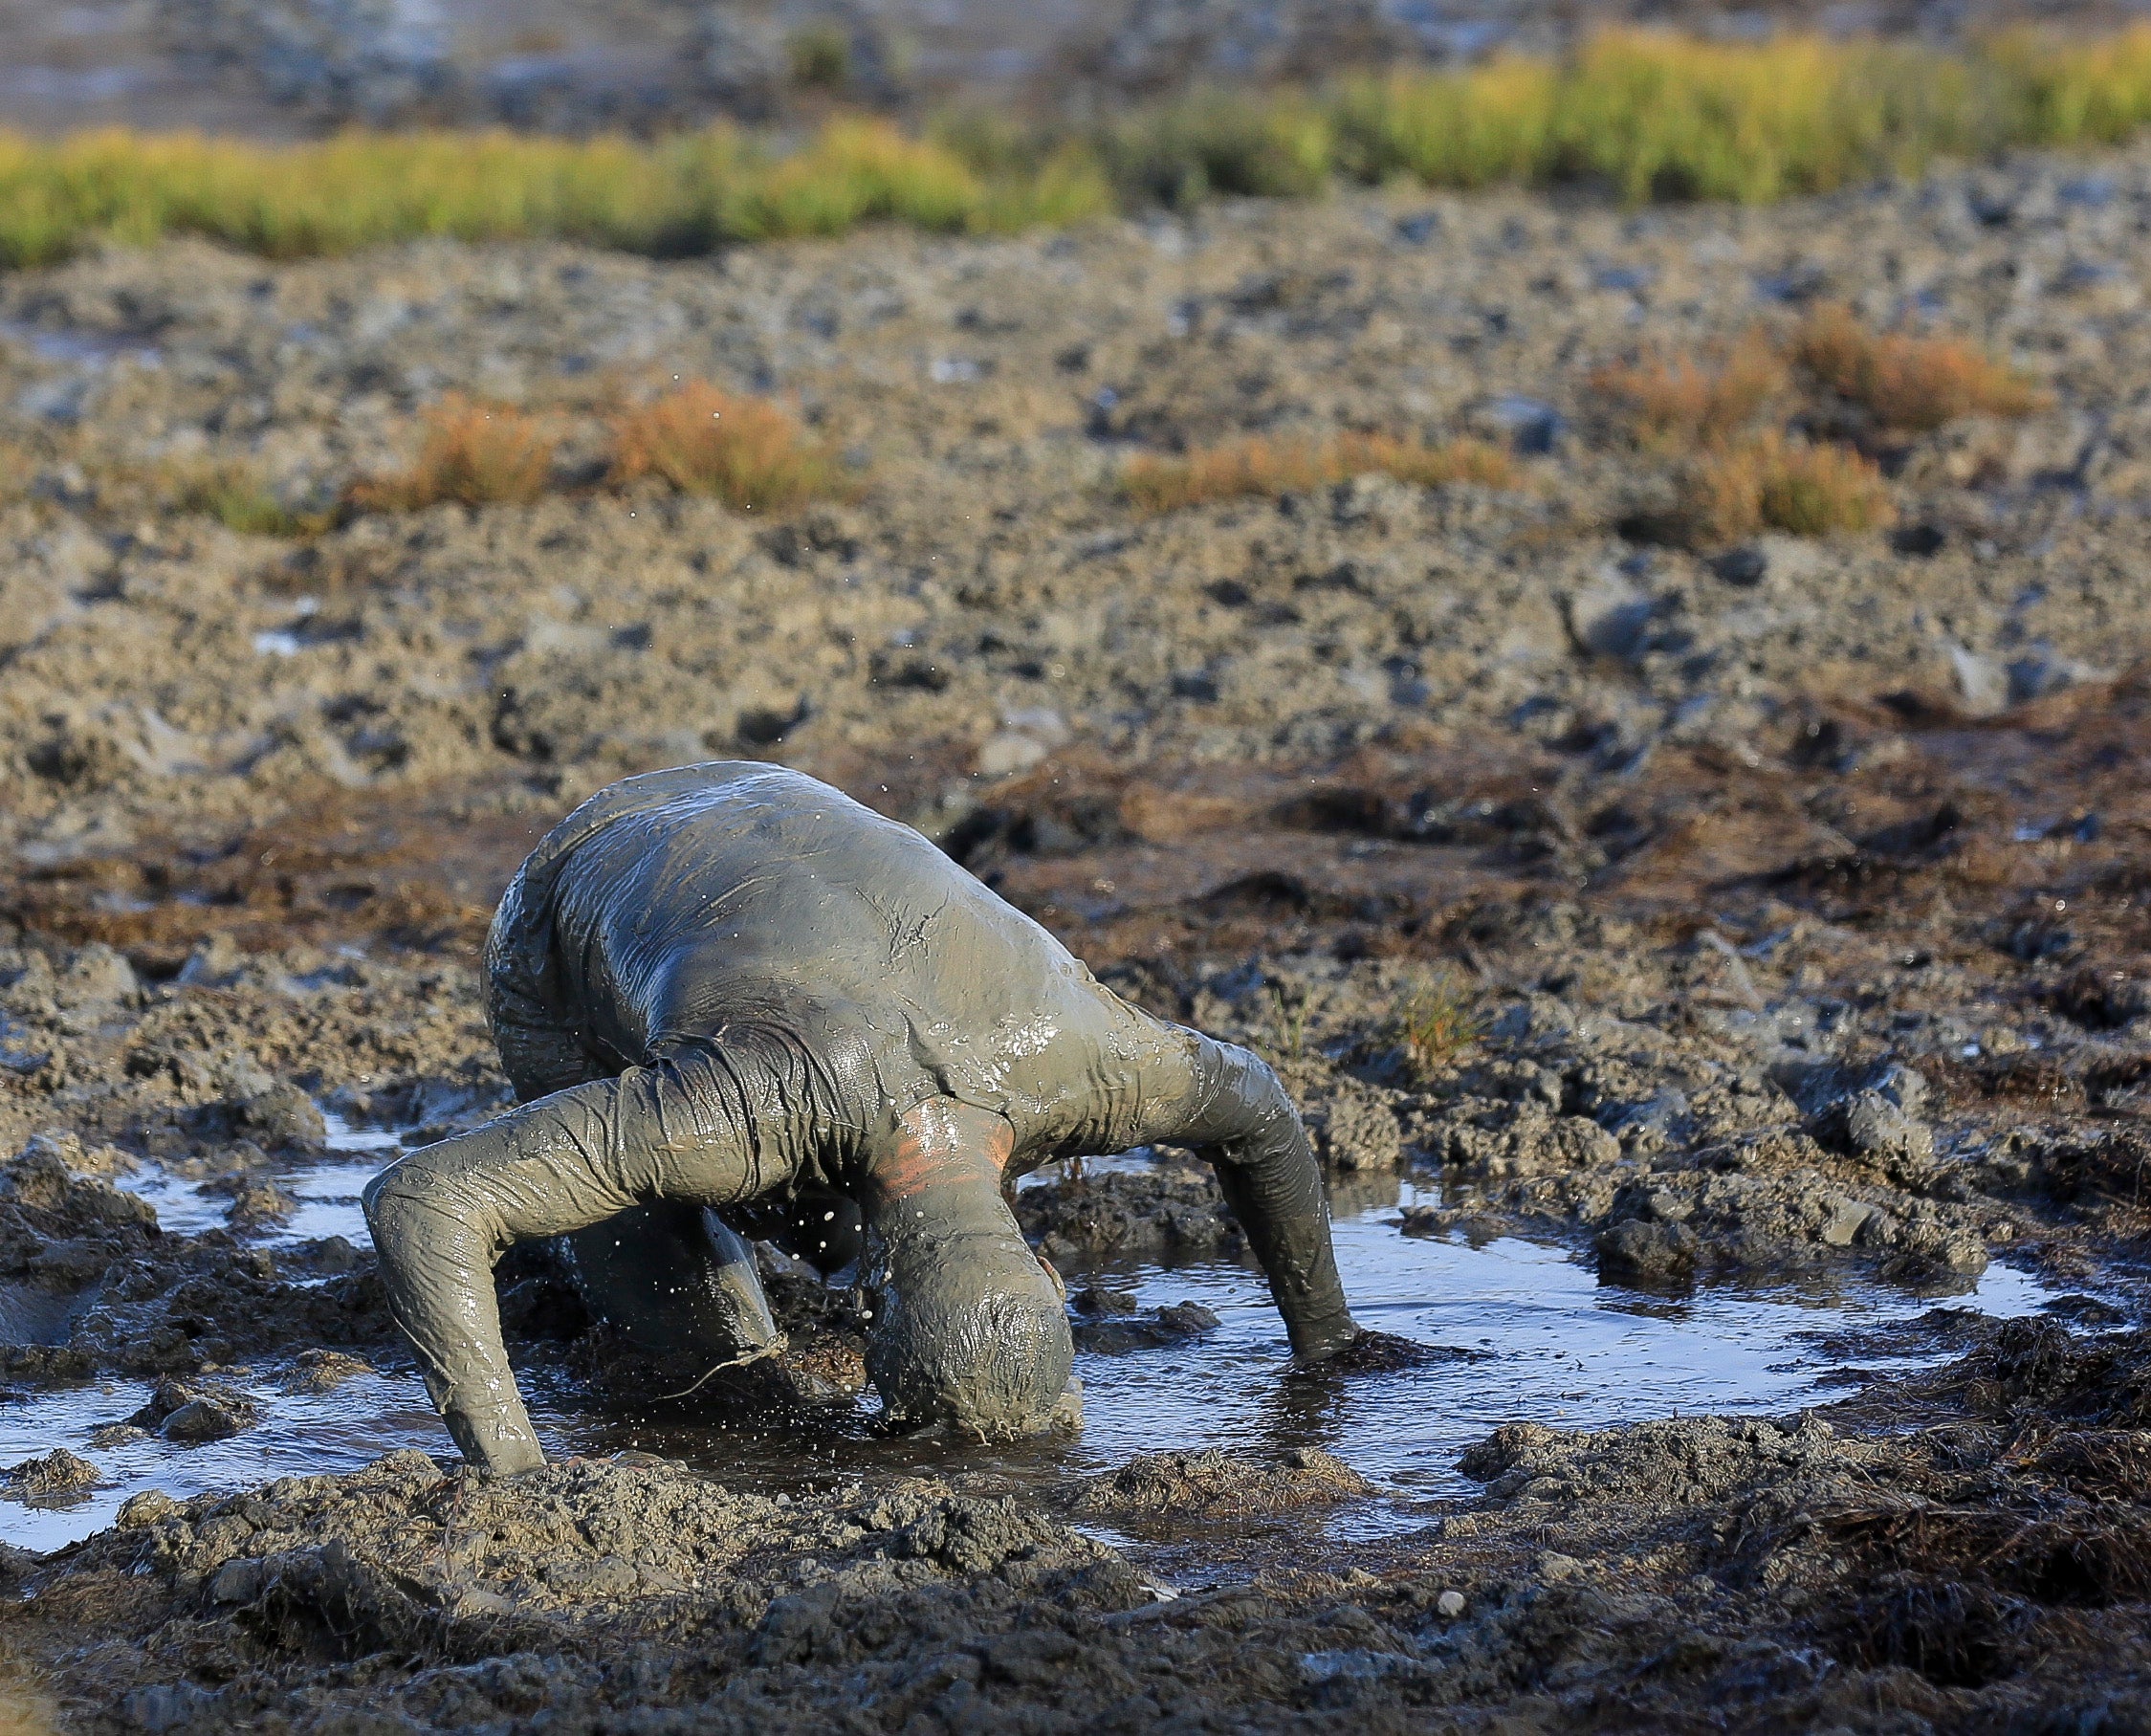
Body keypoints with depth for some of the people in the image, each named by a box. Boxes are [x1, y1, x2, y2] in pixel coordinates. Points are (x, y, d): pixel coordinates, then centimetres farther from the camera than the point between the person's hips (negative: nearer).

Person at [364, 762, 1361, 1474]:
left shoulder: (1072, 1055, -36)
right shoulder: (750, 1106, -50)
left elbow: (1255, 1109, -11)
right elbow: (418, 1204, -52)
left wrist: (1325, 1337, 0)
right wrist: (509, 1462, -54)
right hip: (573, 924, -4)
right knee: (710, 1350, -5)